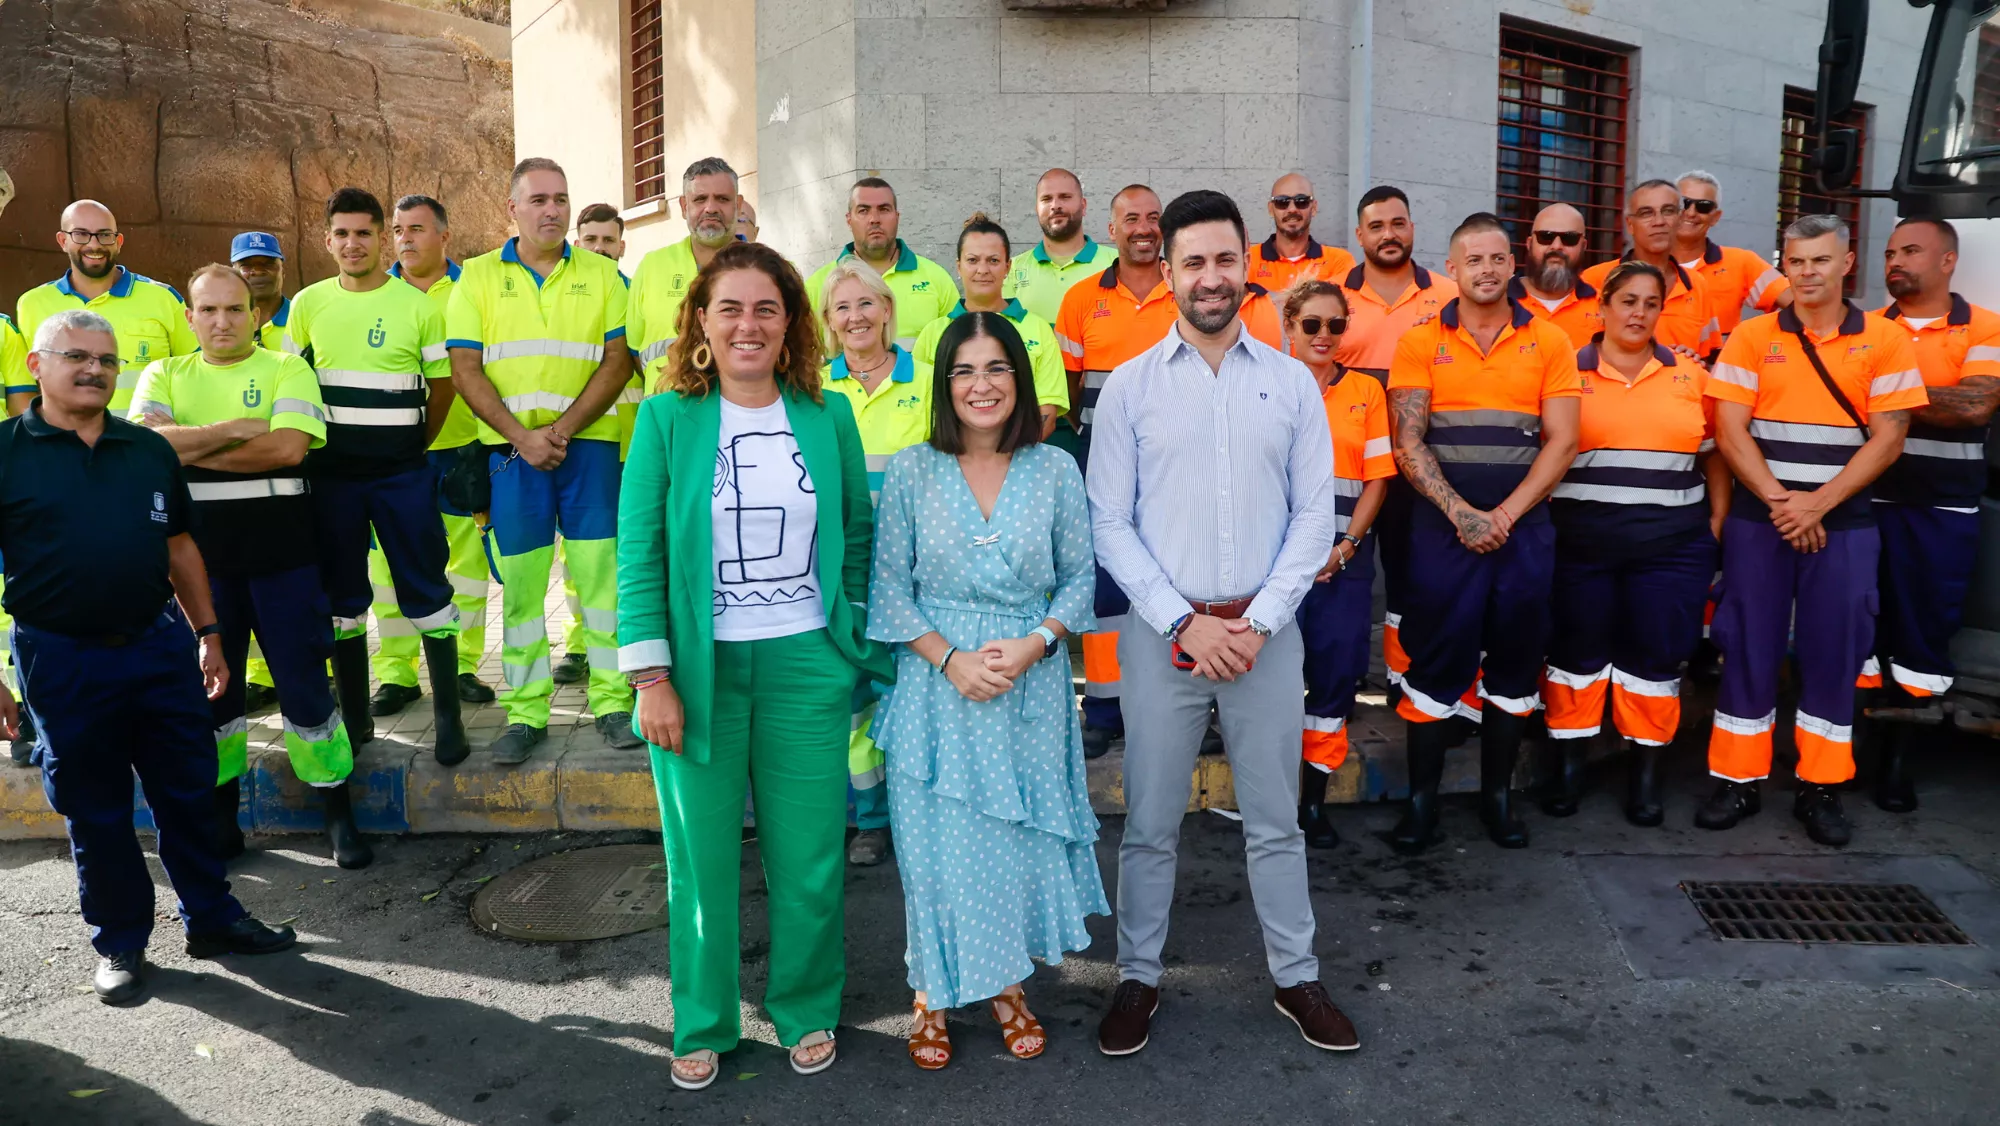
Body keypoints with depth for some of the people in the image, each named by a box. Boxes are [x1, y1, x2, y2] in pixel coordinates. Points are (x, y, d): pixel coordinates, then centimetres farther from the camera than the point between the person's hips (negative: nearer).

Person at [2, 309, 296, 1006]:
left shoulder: (150, 450, 8)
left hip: (161, 646, 3)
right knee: (95, 812, 9)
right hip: (64, 661, -3)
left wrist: (207, 633, 13)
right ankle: (119, 943, 24)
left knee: (189, 794, 11)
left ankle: (211, 918, 26)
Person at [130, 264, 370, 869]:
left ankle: (339, 813, 12)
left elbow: (288, 446, -15)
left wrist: (188, 448, -11)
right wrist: (235, 429, -13)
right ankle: (219, 817, 25)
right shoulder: (165, 375, 10)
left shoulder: (287, 369, 2)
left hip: (282, 555, -3)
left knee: (304, 683, 0)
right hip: (200, 559, 3)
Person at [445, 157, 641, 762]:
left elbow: (617, 361, 0)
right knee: (519, 580, 3)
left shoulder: (601, 275, 8)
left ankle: (613, 701, 7)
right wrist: (521, 436, -10)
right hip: (511, 448, 0)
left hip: (588, 444, 0)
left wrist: (563, 429, -10)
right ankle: (525, 712, 11)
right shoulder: (478, 277, 9)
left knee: (602, 571, -2)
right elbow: (464, 370, 2)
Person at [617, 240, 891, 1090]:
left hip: (806, 666, 1)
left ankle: (807, 1012, 31)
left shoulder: (828, 417, 3)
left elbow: (858, 540, 8)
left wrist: (867, 651, 5)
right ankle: (702, 1025, 30)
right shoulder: (666, 419, -2)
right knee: (701, 857, 10)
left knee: (808, 857, 9)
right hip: (699, 669, -1)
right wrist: (650, 677, -9)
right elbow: (639, 553, -5)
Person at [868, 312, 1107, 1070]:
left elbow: (1080, 576, 3)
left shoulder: (1055, 470, 1)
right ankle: (933, 996, 23)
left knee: (1021, 837, 10)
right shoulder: (912, 472, -2)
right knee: (937, 842, 5)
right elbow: (888, 588, -3)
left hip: (1031, 686, 1)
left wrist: (1033, 644, -13)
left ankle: (1010, 986, 30)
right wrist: (952, 658, -14)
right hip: (937, 686, -1)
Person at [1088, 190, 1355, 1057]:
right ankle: (1138, 978, 25)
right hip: (1162, 632, -1)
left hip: (1266, 632, 1)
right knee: (1151, 823, 9)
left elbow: (1314, 513, 2)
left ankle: (1295, 977, 28)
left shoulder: (1291, 381, 4)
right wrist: (1184, 622, -10)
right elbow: (1109, 522, -2)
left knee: (1275, 820, 13)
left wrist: (1258, 622, -8)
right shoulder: (1129, 386, 0)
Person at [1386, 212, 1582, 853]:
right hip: (1443, 523, -2)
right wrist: (1461, 513, -13)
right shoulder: (1421, 342, 3)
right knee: (1435, 661, 0)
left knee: (1516, 662, 7)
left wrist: (1505, 514, -9)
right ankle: (1422, 800, 9)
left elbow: (1561, 441, 1)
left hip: (1524, 525, 2)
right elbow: (1408, 443, -3)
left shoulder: (1549, 343, 7)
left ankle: (1497, 794, 21)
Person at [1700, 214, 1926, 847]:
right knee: (1748, 647, 2)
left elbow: (1887, 439, -3)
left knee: (1834, 652, 4)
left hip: (1844, 523, 0)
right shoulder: (1752, 337, 3)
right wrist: (1779, 501, -13)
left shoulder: (1885, 342, 2)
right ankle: (1738, 780, 12)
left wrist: (1817, 503, -13)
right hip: (1758, 519, 0)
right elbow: (1730, 431, -3)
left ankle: (1821, 789, 15)